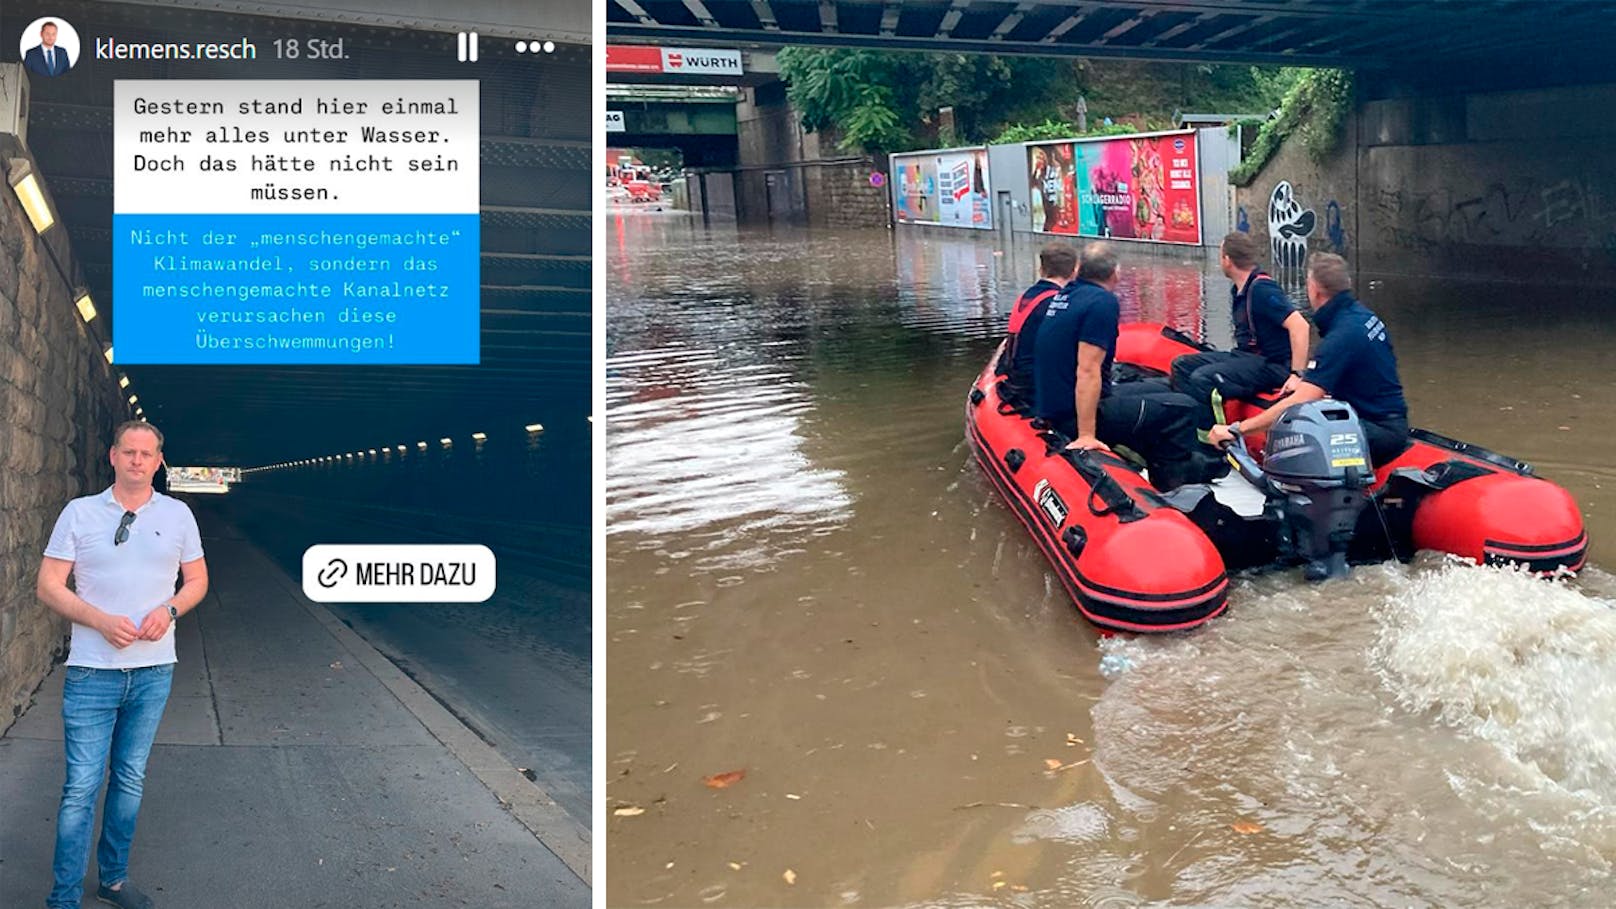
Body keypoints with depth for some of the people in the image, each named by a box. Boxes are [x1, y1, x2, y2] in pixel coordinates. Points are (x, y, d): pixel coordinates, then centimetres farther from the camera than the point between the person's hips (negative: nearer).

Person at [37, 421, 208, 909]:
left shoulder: (177, 514, 5)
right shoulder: (79, 512, -1)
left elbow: (197, 580, 11)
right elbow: (49, 586, -2)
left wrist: (169, 611, -9)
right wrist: (101, 621, -16)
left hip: (153, 671, 3)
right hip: (92, 671, -2)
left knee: (131, 778, 13)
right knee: (81, 786, -3)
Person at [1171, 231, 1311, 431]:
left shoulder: (1262, 289, -18)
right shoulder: (1238, 290, 12)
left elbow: (1299, 325, -26)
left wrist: (1297, 374, -29)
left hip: (1272, 364, -10)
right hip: (1245, 355, 10)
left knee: (1203, 378, -28)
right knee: (1182, 365, 5)